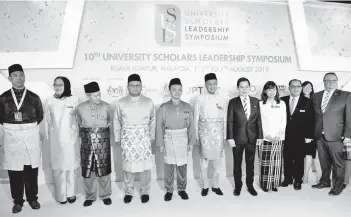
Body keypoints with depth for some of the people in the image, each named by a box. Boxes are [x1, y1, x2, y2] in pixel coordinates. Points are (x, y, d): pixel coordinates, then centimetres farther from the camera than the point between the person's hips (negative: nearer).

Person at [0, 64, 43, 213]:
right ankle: (18, 201, 20)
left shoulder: (34, 97, 4)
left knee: (31, 170, 7)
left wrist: (29, 126, 2)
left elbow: (40, 116, 11)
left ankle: (32, 198, 23)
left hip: (31, 135, 0)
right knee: (14, 171, 4)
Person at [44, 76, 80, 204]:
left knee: (71, 166, 7)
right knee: (58, 167, 4)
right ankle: (61, 195, 18)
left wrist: (78, 134, 1)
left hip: (71, 138, -1)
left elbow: (78, 119, 1)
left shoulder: (74, 100, -3)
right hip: (56, 139, 1)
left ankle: (71, 193, 22)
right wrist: (48, 137, 7)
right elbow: (47, 121, 6)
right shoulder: (50, 101, 0)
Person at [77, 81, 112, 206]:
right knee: (87, 170, 8)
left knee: (104, 168, 8)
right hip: (87, 142, 1)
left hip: (103, 141, -1)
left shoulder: (105, 106, -6)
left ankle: (105, 195, 24)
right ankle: (90, 196, 26)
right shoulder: (80, 108, -2)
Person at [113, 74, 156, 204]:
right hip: (128, 138, 0)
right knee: (128, 165, 7)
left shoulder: (148, 102, -1)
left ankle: (145, 191, 25)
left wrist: (152, 136, 8)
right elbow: (117, 122, 6)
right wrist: (117, 138, 7)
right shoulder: (121, 103, -2)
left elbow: (153, 120, 8)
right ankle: (128, 192, 27)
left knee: (145, 165, 5)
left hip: (144, 138, 0)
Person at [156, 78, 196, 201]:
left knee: (182, 166, 9)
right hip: (169, 139, -1)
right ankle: (169, 190, 22)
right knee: (169, 166, 5)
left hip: (183, 139, 2)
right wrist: (160, 143, -5)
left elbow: (191, 125, 5)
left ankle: (182, 189, 26)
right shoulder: (164, 107, -3)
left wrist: (191, 142, 3)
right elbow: (159, 126, -3)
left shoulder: (187, 107, 3)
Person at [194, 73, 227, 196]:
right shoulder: (200, 99, -3)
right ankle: (205, 186, 22)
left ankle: (215, 186, 26)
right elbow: (196, 119, -1)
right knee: (204, 161, 6)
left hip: (218, 134, 2)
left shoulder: (222, 100, 2)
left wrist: (224, 136, 5)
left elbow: (224, 119, 5)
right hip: (205, 133, -2)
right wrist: (196, 136, -2)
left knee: (217, 161, 10)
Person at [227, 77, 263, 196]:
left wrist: (260, 136, 0)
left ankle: (250, 186, 27)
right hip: (238, 137, -2)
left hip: (252, 137, 2)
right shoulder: (233, 102, -3)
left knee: (250, 163, 12)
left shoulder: (255, 101, 5)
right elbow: (230, 121, -5)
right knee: (237, 163, 10)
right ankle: (238, 186, 25)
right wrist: (230, 137, -11)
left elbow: (258, 119, 5)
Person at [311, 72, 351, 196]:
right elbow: (313, 116, 9)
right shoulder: (316, 96, 9)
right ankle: (325, 181, 30)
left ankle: (338, 185, 21)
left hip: (335, 135, -3)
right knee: (324, 161, 15)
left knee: (337, 162, 6)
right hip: (319, 135, 4)